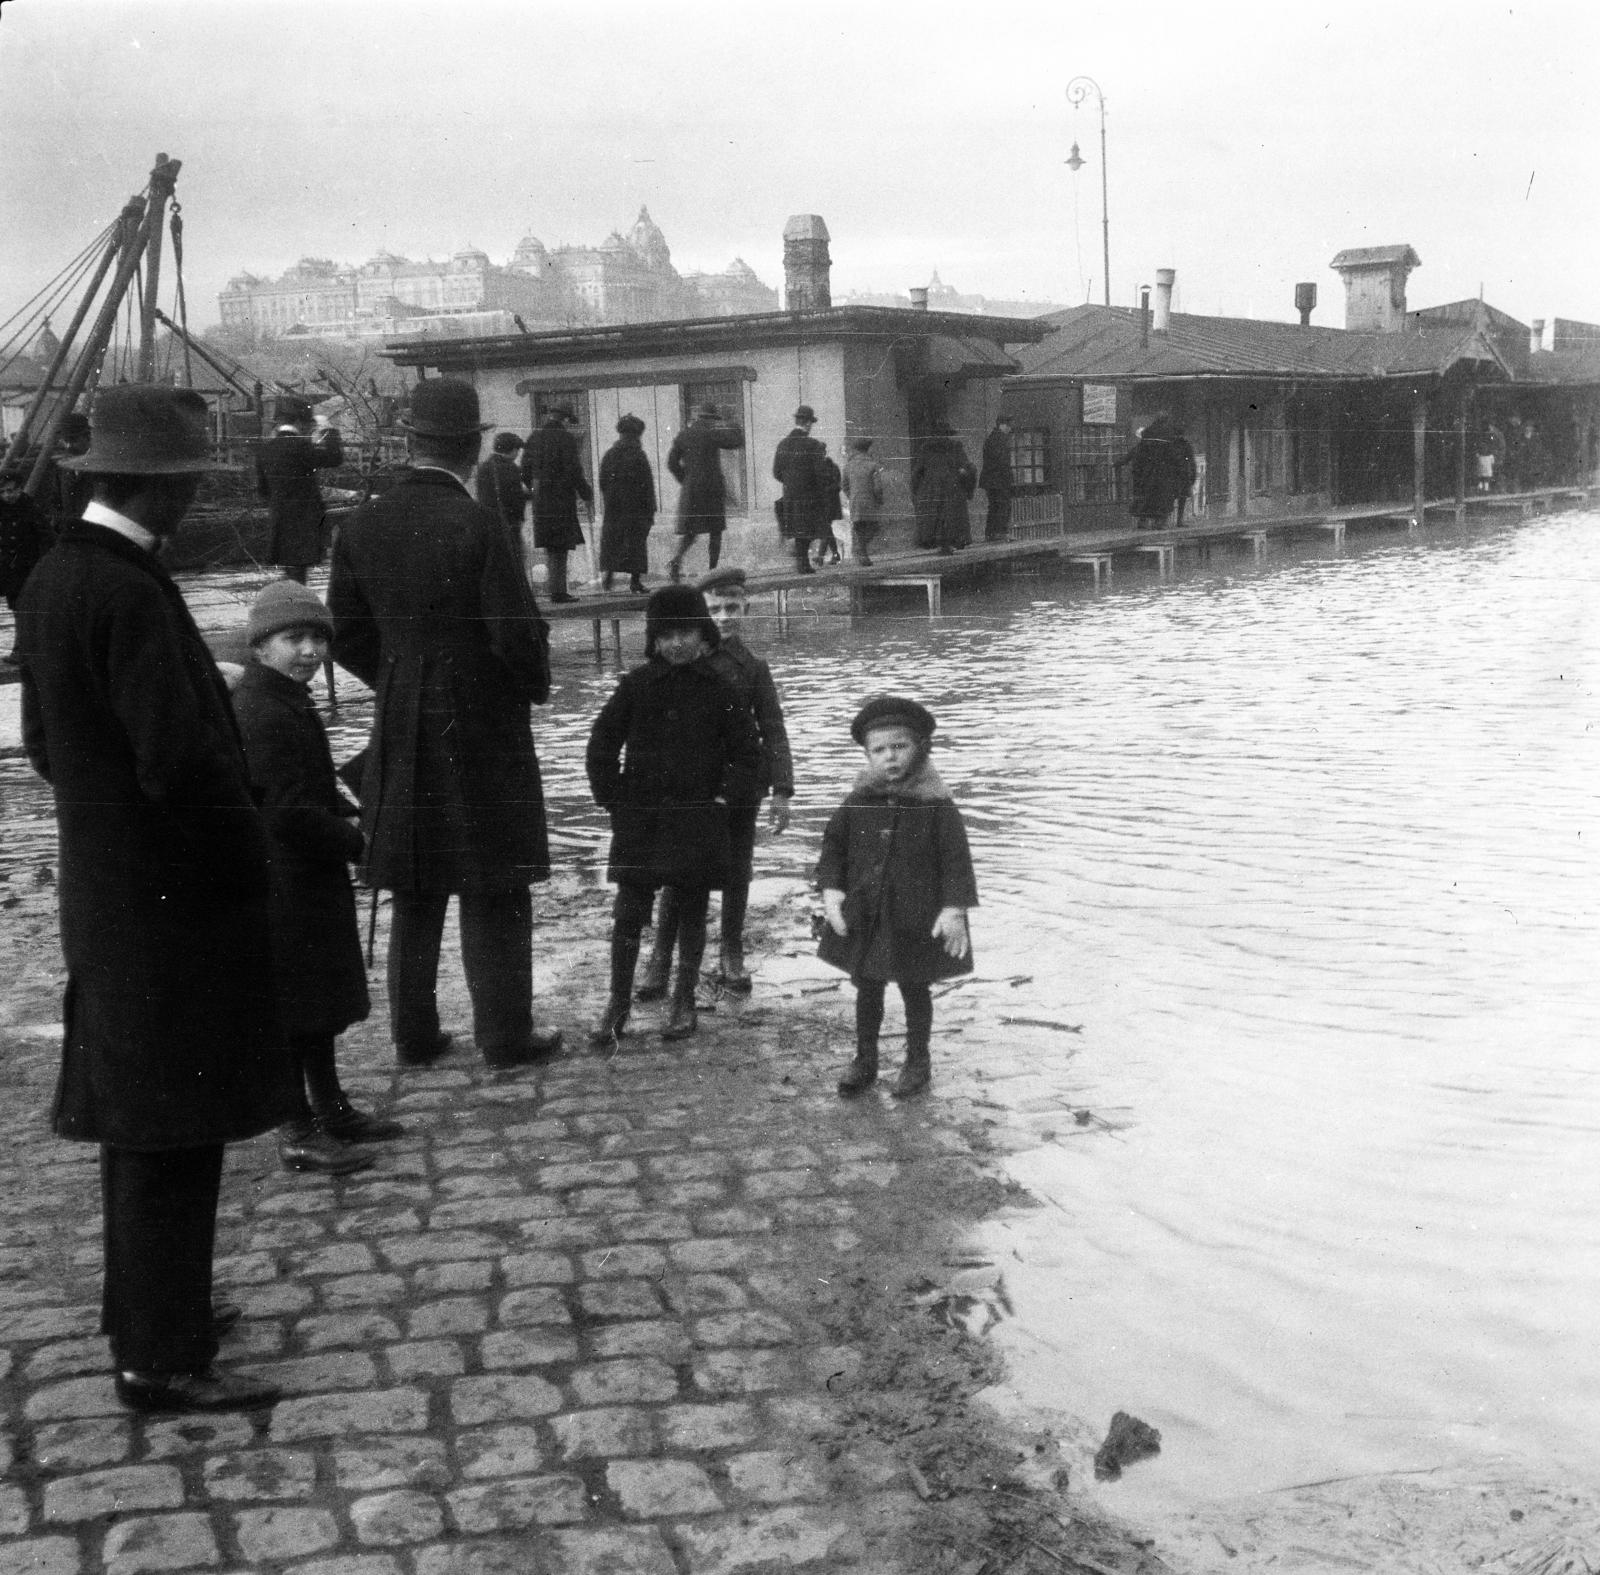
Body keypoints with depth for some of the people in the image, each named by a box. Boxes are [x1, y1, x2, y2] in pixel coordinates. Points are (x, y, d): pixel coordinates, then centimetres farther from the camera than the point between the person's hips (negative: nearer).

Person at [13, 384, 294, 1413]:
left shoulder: (54, 576, 7)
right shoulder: (131, 593, -22)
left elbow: (45, 737, 15)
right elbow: (180, 757, -26)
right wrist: (247, 839, -9)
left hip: (108, 889, 9)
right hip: (174, 899, -9)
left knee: (140, 1123, 19)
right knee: (172, 1132, -1)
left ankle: (148, 1304, 33)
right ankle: (162, 1359, 7)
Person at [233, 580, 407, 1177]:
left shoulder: (289, 702, 12)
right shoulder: (261, 712, -22)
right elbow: (289, 814, -26)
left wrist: (349, 817, 5)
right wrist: (357, 840, -15)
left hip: (308, 880, 11)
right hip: (282, 886, -11)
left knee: (320, 1000, 19)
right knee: (293, 1008, -1)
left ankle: (330, 1109, 32)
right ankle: (298, 1133, 9)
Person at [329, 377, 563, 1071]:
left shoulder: (363, 526, -2)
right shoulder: (476, 526, -19)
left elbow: (346, 635, 4)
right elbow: (518, 632, -17)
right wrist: (536, 684, 3)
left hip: (399, 732, 5)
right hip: (482, 728, -5)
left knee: (416, 892, 16)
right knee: (494, 893, 7)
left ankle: (414, 1033, 23)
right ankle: (505, 1035, 13)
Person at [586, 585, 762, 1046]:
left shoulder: (719, 690, -1)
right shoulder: (636, 684, 0)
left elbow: (748, 750, 5)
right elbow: (602, 742, 5)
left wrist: (727, 799, -4)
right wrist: (612, 796, -1)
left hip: (699, 819, 0)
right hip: (639, 818, 0)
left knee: (692, 912, 7)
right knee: (628, 913, -1)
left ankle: (684, 1002, 19)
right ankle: (618, 1003, 11)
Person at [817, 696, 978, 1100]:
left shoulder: (937, 806, -13)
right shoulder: (858, 802, -3)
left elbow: (956, 860, -12)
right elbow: (833, 846, 5)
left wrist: (953, 909, -19)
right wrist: (831, 889, -7)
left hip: (917, 918, -3)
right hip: (862, 915, 3)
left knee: (915, 989, 12)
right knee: (867, 988, 15)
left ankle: (918, 1061, 29)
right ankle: (864, 1059, 30)